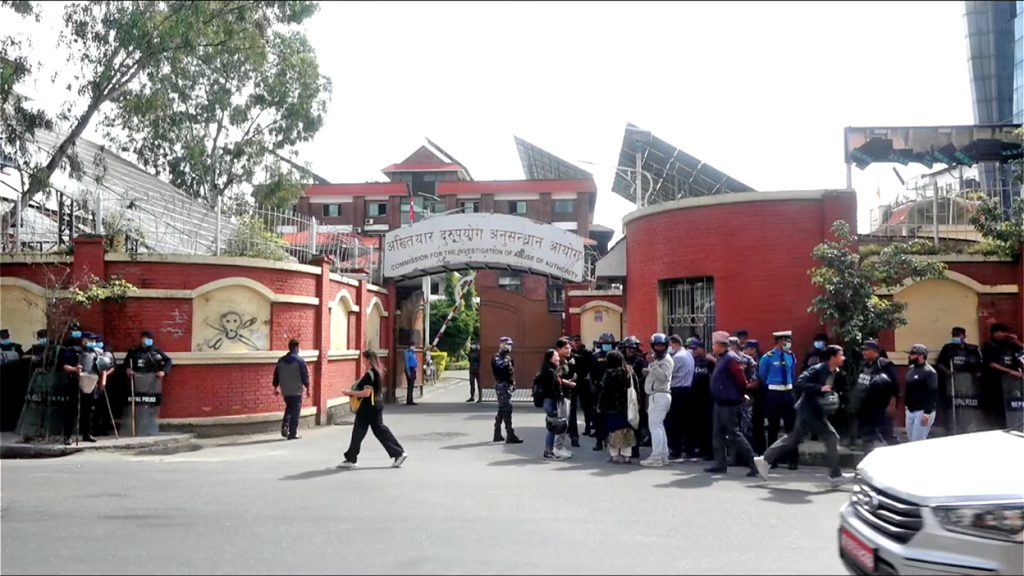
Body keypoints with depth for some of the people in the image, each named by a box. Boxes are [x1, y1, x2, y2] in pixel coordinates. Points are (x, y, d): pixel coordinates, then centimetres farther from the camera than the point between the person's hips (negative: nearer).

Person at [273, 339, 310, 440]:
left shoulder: (281, 360, 5)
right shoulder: (300, 361, -11)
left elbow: (276, 375, 10)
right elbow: (305, 376, -9)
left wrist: (276, 387, 20)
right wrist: (307, 388, 1)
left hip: (285, 391, 5)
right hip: (296, 391, -5)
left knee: (289, 409, 23)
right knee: (295, 412, 1)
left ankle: (284, 426, 6)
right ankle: (292, 433, 0)